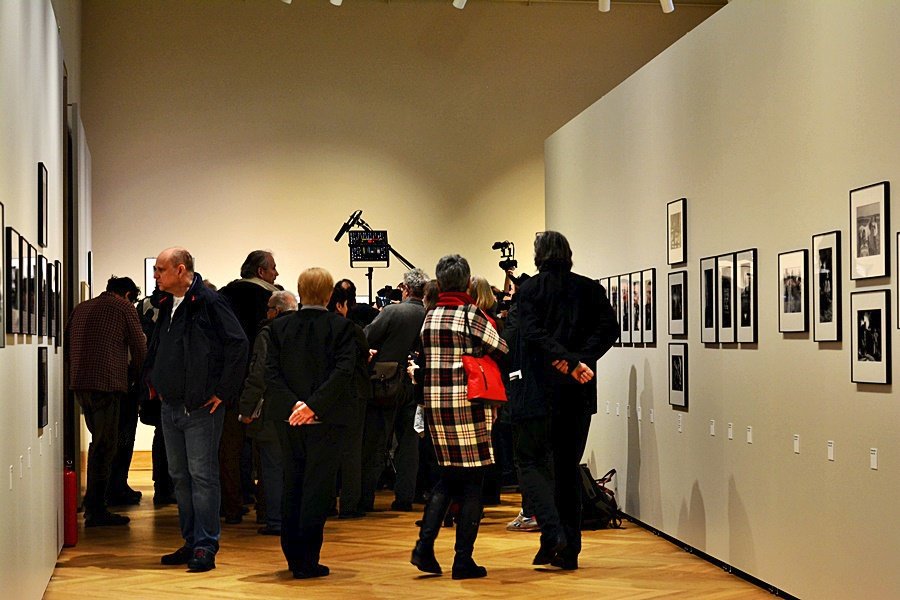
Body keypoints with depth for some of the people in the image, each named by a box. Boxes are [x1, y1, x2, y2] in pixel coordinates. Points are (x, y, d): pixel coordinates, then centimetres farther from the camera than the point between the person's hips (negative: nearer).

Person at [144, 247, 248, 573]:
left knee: (202, 476, -5)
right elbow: (155, 348, 29)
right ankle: (192, 542, 21)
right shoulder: (167, 306, 14)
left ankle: (206, 546, -1)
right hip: (170, 406, 9)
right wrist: (153, 380, 17)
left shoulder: (209, 302, -12)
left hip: (201, 408, -8)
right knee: (180, 477, 12)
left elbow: (238, 345, -17)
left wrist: (223, 392, -15)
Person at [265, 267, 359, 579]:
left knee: (292, 487, 14)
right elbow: (343, 372, -16)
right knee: (317, 488, 1)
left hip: (289, 419, 3)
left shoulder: (279, 326, 3)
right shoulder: (340, 326, -6)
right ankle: (307, 562, 1)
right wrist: (313, 406, -18)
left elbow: (271, 373, -5)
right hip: (326, 420, -3)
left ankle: (293, 557, 19)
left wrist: (293, 405, -11)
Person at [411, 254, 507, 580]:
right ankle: (463, 560, 4)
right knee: (471, 482, 3)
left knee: (448, 476, 18)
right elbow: (503, 351, -6)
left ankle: (424, 546, 7)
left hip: (434, 402, 6)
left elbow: (421, 359, 14)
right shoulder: (470, 315, -8)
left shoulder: (428, 318, 10)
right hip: (467, 403, -6)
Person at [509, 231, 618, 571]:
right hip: (578, 394, 4)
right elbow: (609, 328, -5)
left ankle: (552, 533, -15)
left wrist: (573, 362, -21)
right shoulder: (590, 289, 7)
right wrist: (582, 360, -13)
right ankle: (569, 551, 12)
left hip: (537, 392, -4)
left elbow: (533, 333, -17)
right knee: (568, 467, 12)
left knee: (532, 462, 5)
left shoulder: (529, 289, -3)